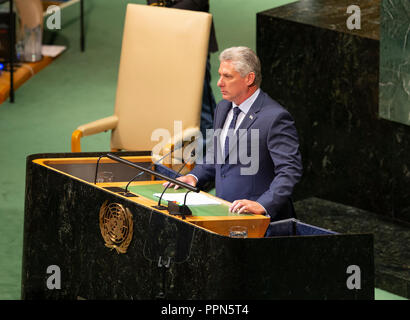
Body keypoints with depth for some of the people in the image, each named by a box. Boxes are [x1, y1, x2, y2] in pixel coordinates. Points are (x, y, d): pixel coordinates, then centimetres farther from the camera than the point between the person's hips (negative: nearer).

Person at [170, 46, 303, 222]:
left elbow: (290, 170, -18)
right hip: (224, 213, 8)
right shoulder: (223, 108, 14)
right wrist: (194, 176, 10)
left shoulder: (275, 117, -12)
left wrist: (263, 205, -29)